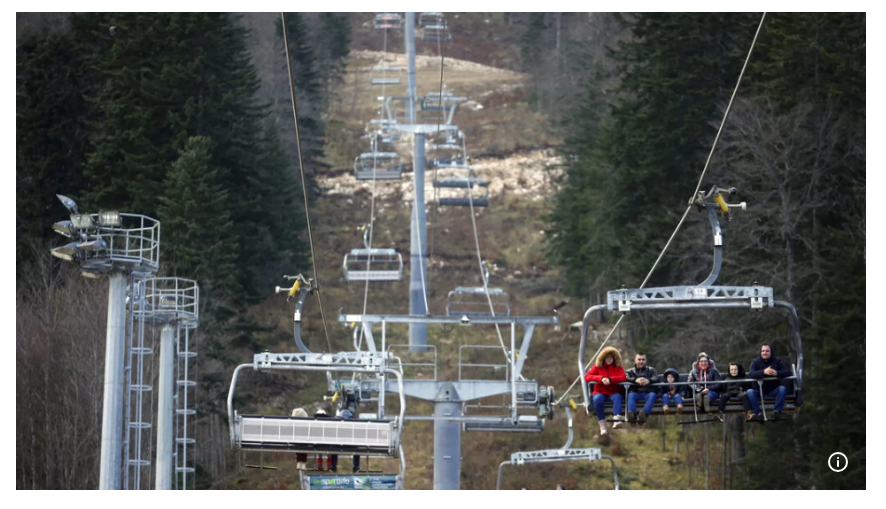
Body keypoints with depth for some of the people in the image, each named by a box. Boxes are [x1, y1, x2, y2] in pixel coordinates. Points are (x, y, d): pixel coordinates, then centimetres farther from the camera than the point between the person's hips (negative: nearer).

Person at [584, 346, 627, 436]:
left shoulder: (618, 367, 11)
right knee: (597, 399, -36)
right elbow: (587, 377, -4)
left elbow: (623, 377, -7)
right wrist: (601, 378, -19)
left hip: (613, 392, 0)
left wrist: (610, 380, -23)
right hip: (600, 392, 0)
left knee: (617, 397, -36)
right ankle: (602, 424, -36)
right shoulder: (597, 366, 10)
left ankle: (617, 420, -56)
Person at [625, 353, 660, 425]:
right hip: (636, 393, 0)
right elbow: (626, 378, -4)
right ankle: (631, 414, -60)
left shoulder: (651, 370, 21)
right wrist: (636, 380, -27)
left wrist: (648, 380, -25)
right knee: (631, 395, -33)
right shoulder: (630, 371, 21)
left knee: (652, 395, -34)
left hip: (648, 393, 0)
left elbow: (657, 379, 0)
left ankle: (644, 413, -60)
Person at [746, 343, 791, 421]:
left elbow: (788, 372, -6)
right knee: (749, 392, -30)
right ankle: (757, 413, -40)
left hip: (773, 391, 1)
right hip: (759, 391, -1)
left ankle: (777, 411, -38)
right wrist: (763, 372, -33)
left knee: (782, 388, -29)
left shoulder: (777, 361, 7)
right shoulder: (755, 362, 5)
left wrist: (777, 373, -28)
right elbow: (750, 374, -15)